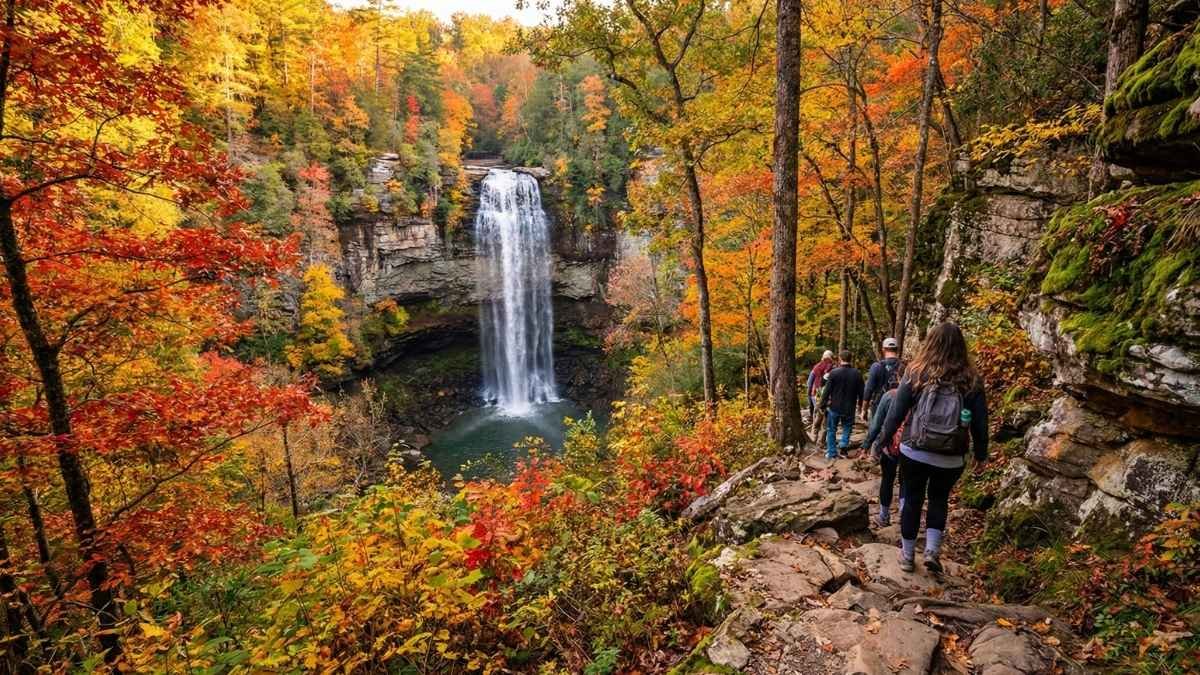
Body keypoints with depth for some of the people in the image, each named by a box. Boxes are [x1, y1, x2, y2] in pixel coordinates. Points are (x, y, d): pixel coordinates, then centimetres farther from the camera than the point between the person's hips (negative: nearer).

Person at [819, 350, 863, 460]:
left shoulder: (834, 372, -14)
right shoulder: (857, 373, -5)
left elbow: (827, 391, -12)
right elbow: (861, 391, 2)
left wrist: (822, 405, -2)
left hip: (834, 407, -2)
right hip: (850, 408, 2)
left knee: (831, 430, 12)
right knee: (847, 428, 20)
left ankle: (832, 453, 15)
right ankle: (843, 445, 1)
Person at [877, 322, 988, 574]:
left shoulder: (917, 372, -8)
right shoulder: (971, 379, -5)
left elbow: (896, 410, -5)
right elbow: (980, 421, 0)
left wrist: (883, 439, 8)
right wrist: (981, 454, 13)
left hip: (913, 452, -1)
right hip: (951, 458, 1)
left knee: (912, 500, 14)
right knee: (939, 499, 22)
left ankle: (907, 556, 23)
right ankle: (932, 550, 8)